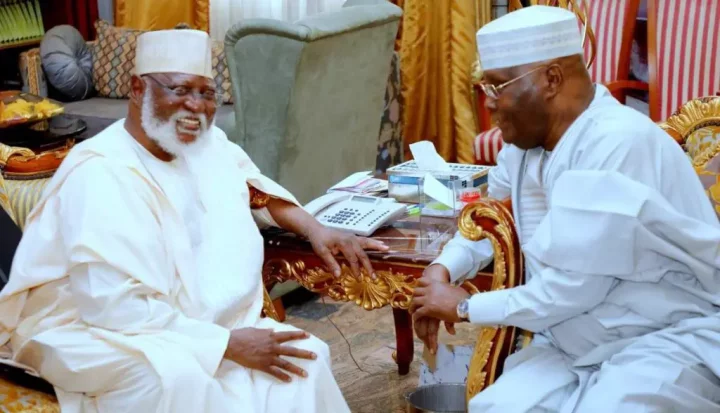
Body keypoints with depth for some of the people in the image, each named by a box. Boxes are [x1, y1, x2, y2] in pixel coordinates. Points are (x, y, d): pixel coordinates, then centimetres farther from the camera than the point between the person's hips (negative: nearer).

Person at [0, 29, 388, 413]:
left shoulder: (206, 142, 3)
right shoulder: (101, 176, -23)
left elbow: (254, 189, 23)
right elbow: (119, 308, -29)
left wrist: (315, 230, 5)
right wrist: (229, 343, -28)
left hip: (199, 321, 8)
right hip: (94, 331, -7)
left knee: (304, 357, -10)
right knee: (179, 377, -37)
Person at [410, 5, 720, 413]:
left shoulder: (621, 144, -22)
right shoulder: (525, 144, 3)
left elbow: (574, 285, -24)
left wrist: (466, 307, -11)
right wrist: (443, 269, 2)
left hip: (672, 340, -6)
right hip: (580, 346, 7)